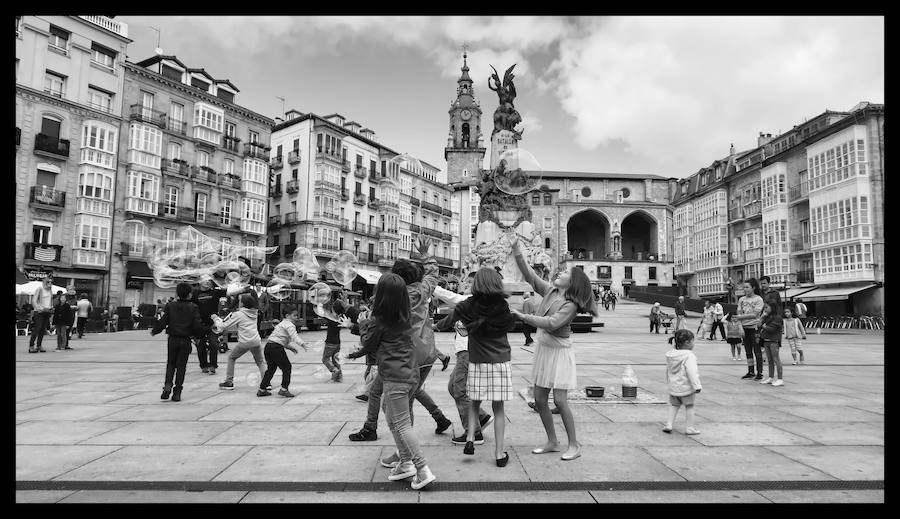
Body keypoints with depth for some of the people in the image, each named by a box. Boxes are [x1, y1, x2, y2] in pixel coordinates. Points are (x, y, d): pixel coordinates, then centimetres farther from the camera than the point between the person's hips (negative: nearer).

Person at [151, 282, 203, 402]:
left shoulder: (170, 306, -1)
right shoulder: (193, 308, -6)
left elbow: (163, 322, -3)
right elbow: (197, 325, -10)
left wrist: (154, 331, 14)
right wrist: (197, 333, 10)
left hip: (173, 339, 1)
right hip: (186, 341, -1)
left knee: (171, 364, 17)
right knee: (181, 365, 6)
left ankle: (167, 385, -3)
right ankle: (177, 393, 5)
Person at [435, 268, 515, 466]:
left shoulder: (467, 306, -4)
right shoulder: (503, 305, -5)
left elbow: (446, 323, 7)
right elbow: (511, 324, 11)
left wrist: (435, 326, 25)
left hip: (477, 361, 0)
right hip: (500, 360, 0)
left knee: (474, 403, 19)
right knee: (498, 407, 5)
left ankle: (470, 438, 5)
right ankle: (499, 453, 8)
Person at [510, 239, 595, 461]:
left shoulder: (570, 305, -16)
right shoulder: (550, 291, 4)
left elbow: (551, 323, -28)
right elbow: (529, 275, 5)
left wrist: (524, 317, -26)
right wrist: (517, 252, -3)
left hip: (559, 352, -7)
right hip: (543, 349, 7)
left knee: (559, 400, -8)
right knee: (539, 399, 9)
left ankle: (574, 444, 8)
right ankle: (552, 442, 22)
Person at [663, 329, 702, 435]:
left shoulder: (670, 354, 5)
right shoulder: (689, 356, -19)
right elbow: (692, 372, -24)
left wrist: (668, 381, 27)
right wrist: (696, 386, -21)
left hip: (673, 386, 6)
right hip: (685, 387, -6)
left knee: (674, 405, 18)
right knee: (689, 406, 10)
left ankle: (669, 424, 12)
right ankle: (689, 428, 16)